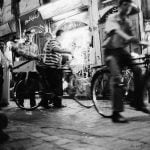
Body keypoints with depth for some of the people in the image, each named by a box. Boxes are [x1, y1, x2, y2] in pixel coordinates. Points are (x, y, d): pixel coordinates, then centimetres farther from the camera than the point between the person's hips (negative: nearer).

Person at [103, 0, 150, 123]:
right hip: (111, 51, -6)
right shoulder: (112, 18, -6)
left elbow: (131, 36, 2)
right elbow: (116, 30, -28)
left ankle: (138, 102, -2)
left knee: (138, 70, -15)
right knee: (117, 78, -22)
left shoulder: (127, 21, 14)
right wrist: (128, 38, -48)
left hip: (122, 50, 6)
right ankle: (116, 113, -21)